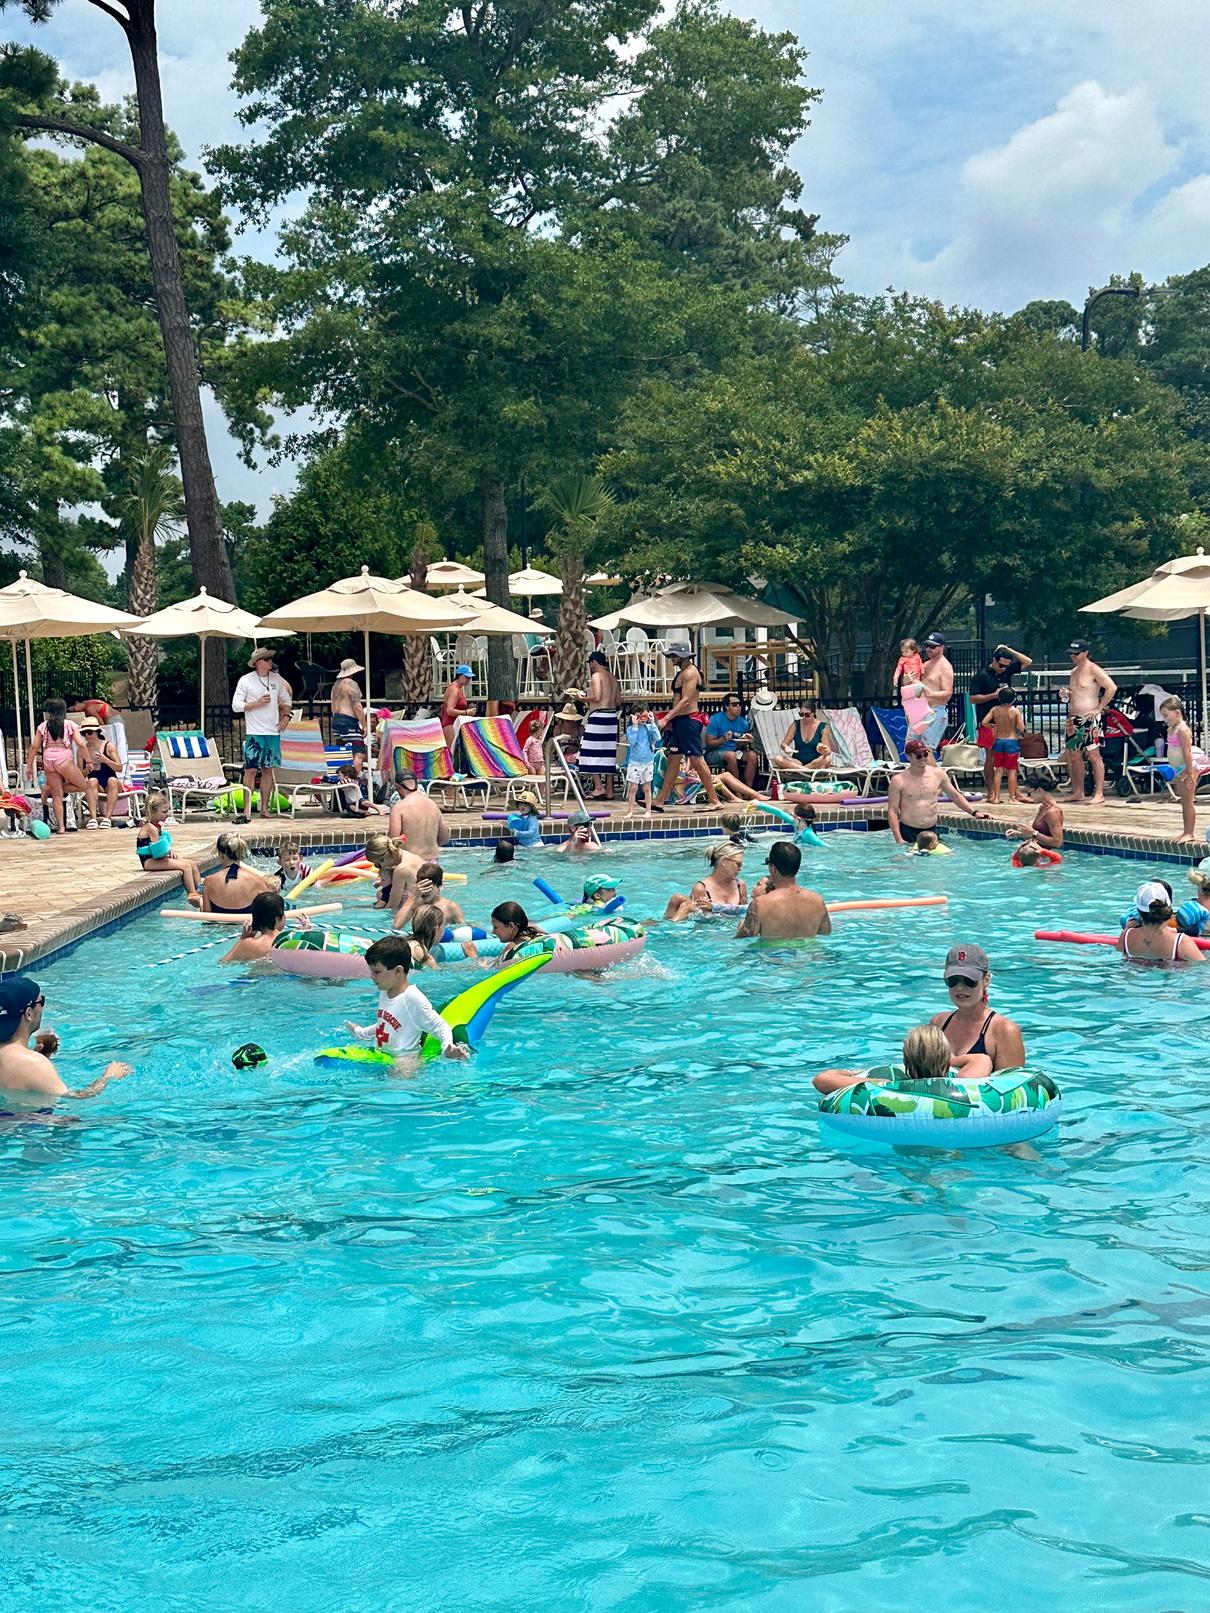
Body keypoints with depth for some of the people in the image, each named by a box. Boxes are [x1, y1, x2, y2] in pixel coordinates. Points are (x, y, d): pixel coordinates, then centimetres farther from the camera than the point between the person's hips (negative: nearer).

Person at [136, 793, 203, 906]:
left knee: (193, 864, 6)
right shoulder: (151, 828, -19)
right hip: (150, 861, -10)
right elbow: (159, 852, -23)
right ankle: (192, 896, -18)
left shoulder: (158, 826, 11)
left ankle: (200, 890, 10)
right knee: (185, 866, -20)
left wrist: (170, 851, 1)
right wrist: (169, 853, -5)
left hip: (157, 858, 10)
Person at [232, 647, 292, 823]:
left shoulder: (277, 679, 9)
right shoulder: (246, 680, -4)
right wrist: (257, 703, -14)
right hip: (254, 733, -4)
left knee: (268, 769, 8)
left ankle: (265, 808, 15)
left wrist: (286, 717, 7)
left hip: (273, 732, 5)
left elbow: (287, 700, 22)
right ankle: (247, 810, -7)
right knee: (251, 770, -8)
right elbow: (235, 705, -5)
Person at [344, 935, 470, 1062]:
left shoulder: (412, 998, -15)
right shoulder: (384, 994, 13)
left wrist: (447, 1047, -36)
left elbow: (440, 1027, -17)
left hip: (404, 1060, -8)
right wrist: (361, 1033, 42)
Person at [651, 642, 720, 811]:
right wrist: (670, 721, 14)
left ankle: (714, 800, -2)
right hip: (679, 721, 10)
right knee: (673, 760, 9)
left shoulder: (690, 673, -12)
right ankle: (659, 802, 10)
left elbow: (685, 700, -20)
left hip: (688, 720, -10)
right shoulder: (681, 673, 19)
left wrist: (667, 718, -21)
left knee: (697, 760, -8)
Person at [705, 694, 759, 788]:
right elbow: (709, 743, -9)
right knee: (731, 755, -36)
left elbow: (741, 746, 15)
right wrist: (723, 739, -26)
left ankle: (748, 789, -18)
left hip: (736, 751, 5)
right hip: (716, 752, -5)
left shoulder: (743, 722, 7)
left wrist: (746, 742, -8)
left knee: (752, 755, -22)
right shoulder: (716, 719, -8)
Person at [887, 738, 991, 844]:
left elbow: (955, 796, 17)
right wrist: (899, 839, -14)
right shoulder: (899, 781, -6)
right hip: (908, 832, -4)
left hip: (931, 831, 4)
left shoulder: (938, 774, 6)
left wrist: (974, 813, 11)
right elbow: (892, 811, -7)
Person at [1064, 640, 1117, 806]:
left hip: (1089, 719, -9)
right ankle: (1078, 793, 19)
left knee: (1094, 756, -8)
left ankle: (1099, 794, -8)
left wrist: (1099, 708, -15)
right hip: (1073, 719, 9)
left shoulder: (1093, 670, -9)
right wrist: (1065, 695, 6)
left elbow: (1112, 687, -17)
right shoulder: (1074, 671, 17)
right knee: (1074, 756, 11)